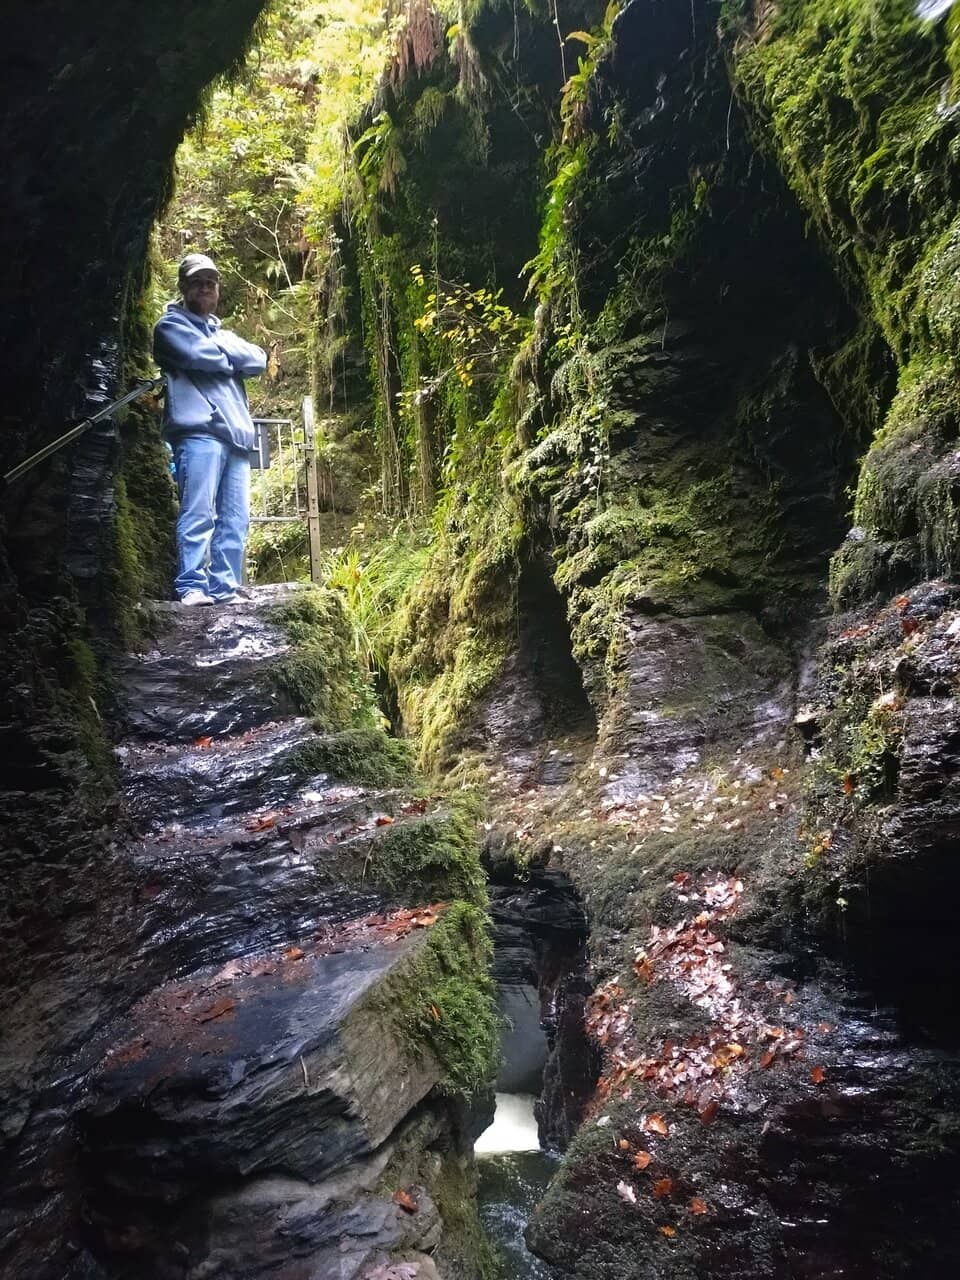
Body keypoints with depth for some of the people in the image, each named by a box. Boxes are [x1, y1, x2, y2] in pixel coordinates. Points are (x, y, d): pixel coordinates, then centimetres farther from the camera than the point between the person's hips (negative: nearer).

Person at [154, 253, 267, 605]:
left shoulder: (221, 330, 31)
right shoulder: (172, 325, 10)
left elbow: (258, 361, 14)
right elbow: (201, 355, -9)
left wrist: (224, 346, 1)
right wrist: (233, 352, 8)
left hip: (235, 432, 7)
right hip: (199, 430, -7)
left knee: (235, 519, 0)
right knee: (199, 513, -14)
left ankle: (224, 588, 3)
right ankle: (191, 586, -13)